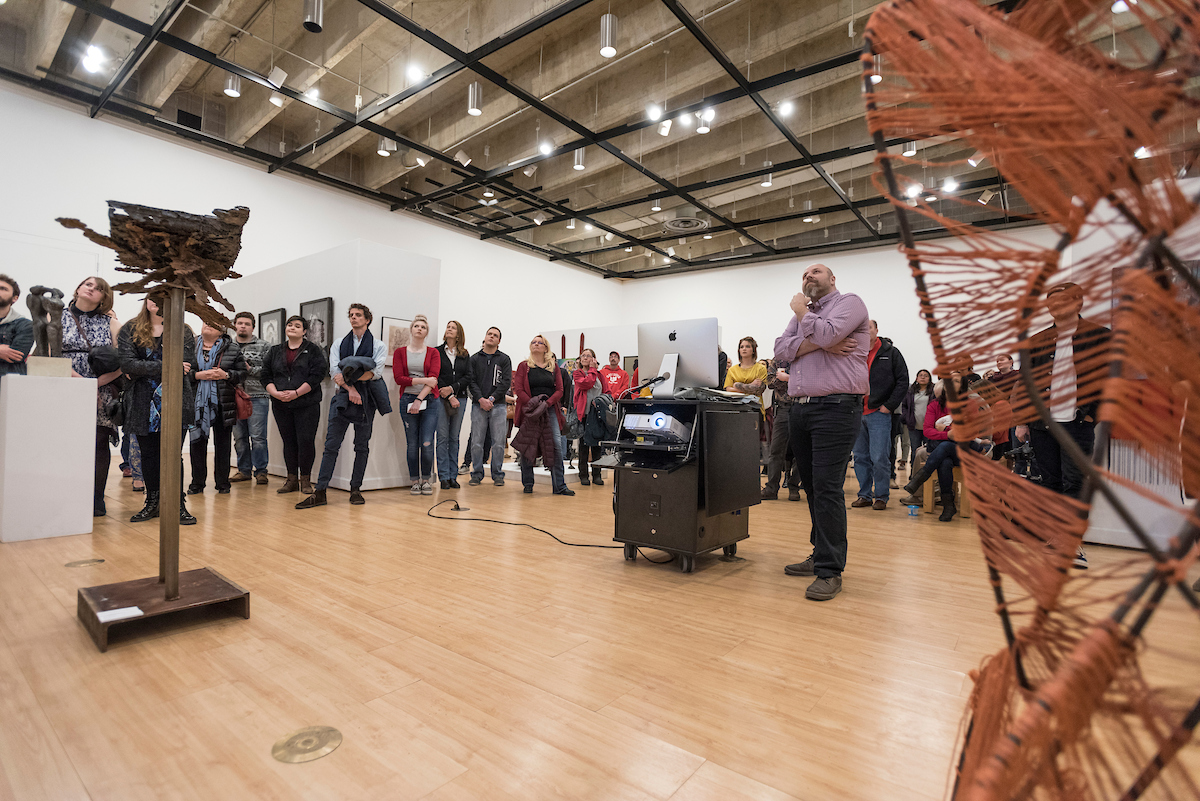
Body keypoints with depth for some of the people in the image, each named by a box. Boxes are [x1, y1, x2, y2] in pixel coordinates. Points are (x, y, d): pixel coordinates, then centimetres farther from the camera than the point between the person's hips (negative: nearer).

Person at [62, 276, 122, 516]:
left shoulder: (110, 323, 9)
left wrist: (98, 381, -10)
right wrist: (80, 380, -13)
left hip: (102, 395, 0)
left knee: (100, 443, 1)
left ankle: (97, 500, 8)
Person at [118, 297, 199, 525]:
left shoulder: (183, 331, 6)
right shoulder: (130, 330, 8)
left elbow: (189, 369, -1)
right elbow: (127, 364, -7)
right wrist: (166, 366, -16)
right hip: (143, 403, 2)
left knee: (172, 453, -2)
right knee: (148, 454, 10)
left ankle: (178, 504, 5)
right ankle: (152, 503, 22)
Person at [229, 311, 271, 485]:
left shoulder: (264, 346, 4)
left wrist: (250, 369, -11)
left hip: (257, 397, -4)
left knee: (258, 436, -4)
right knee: (239, 437, 8)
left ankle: (260, 471, 5)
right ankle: (244, 470, 18)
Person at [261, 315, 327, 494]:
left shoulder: (314, 350, 2)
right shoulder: (274, 351, 15)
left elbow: (318, 374, -9)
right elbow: (265, 376, 10)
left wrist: (296, 393, -15)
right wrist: (276, 393, -8)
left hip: (307, 404, -4)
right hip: (281, 406, 4)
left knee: (306, 441, -7)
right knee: (289, 442, 8)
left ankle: (305, 479, 5)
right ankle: (292, 479, 16)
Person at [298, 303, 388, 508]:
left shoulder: (378, 346, 6)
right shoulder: (340, 344, 15)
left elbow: (376, 372, -8)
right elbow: (335, 371, 3)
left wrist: (348, 377, -12)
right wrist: (350, 388, -13)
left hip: (365, 400, -2)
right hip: (342, 398, 2)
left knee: (362, 446, 4)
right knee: (331, 445, -3)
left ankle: (355, 489, 12)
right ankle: (320, 492, -2)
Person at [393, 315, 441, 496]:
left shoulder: (433, 352, 7)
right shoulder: (400, 352, 9)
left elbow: (434, 378, -5)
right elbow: (399, 378, -2)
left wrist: (419, 399, -14)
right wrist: (423, 380, -11)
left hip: (430, 400, -1)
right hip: (408, 400, 1)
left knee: (427, 443, -6)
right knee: (412, 444, 2)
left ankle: (427, 479, 11)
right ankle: (415, 481, 14)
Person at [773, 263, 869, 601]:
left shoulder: (849, 303, 3)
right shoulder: (803, 313, 23)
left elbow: (825, 332, -17)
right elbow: (783, 348, 6)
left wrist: (802, 312, 2)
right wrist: (822, 344, -8)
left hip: (836, 408, -7)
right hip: (800, 409, 7)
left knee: (826, 488, -11)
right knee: (813, 488, 11)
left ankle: (830, 571, -4)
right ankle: (821, 554, 23)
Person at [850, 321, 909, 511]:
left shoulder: (891, 352, 2)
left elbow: (903, 381, 0)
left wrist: (889, 405, -7)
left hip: (879, 414, -4)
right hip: (857, 413, 4)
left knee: (879, 458, -5)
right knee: (860, 457, 8)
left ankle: (881, 496, 8)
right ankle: (865, 495, 18)